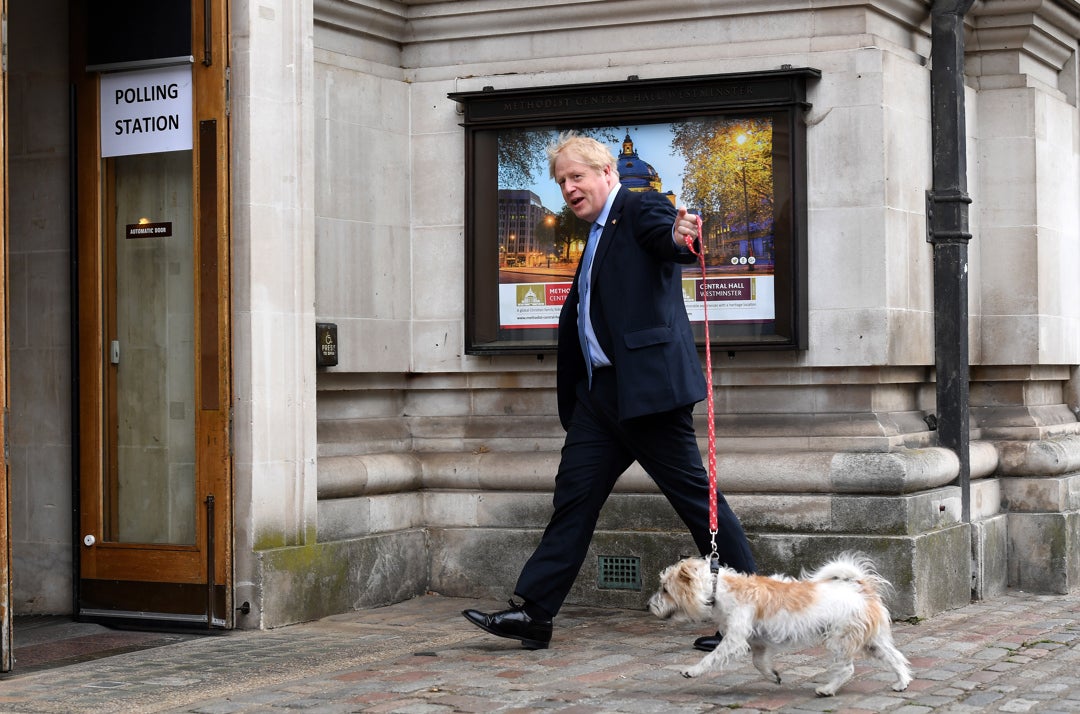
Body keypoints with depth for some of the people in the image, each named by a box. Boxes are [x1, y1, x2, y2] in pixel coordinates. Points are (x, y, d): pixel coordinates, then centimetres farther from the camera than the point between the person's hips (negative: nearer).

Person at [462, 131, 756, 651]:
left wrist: (682, 238, -50)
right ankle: (533, 613, 8)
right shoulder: (598, 237, 23)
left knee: (694, 493, -4)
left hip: (645, 386, -9)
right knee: (574, 496, 6)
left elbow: (666, 237, -25)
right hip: (599, 392, 9)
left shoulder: (641, 209, -3)